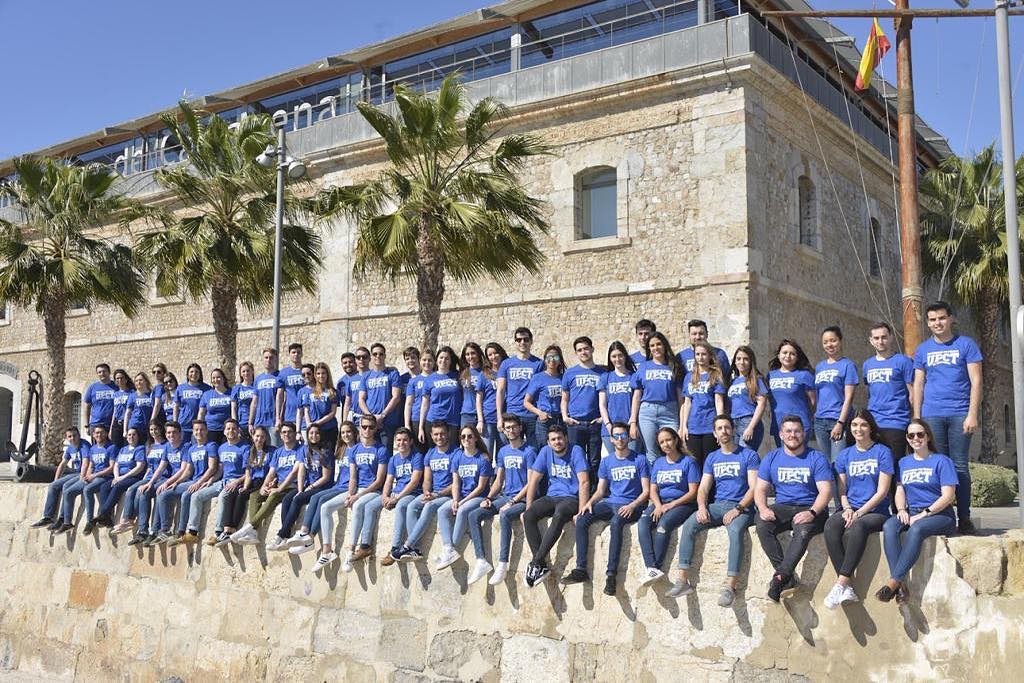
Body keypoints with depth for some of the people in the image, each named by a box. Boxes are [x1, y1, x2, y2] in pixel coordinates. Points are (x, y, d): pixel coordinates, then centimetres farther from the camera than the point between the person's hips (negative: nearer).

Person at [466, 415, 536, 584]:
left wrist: (512, 502, -17)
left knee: (504, 516, -36)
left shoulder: (529, 451, -5)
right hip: (504, 497, 7)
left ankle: (502, 564, -32)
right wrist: (489, 498, 0)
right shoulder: (503, 451, 15)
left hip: (522, 499, -7)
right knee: (474, 516, -14)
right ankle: (481, 561, -20)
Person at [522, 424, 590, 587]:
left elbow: (584, 482, -14)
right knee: (528, 516, -23)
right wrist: (528, 509, -1)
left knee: (559, 515, -37)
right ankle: (542, 566, -25)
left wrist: (581, 512, -22)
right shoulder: (546, 452, 7)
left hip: (571, 498, -5)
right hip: (551, 497, 5)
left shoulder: (576, 451, -6)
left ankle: (535, 562, -34)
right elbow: (533, 481, 7)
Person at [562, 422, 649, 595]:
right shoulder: (606, 462, 16)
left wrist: (632, 506, -19)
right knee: (581, 519, -22)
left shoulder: (639, 460, 4)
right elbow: (600, 490, 14)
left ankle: (611, 574, -37)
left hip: (631, 506, -4)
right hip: (609, 503, 5)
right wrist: (590, 502, -8)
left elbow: (646, 491, -1)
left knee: (616, 523, -38)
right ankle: (581, 569, -24)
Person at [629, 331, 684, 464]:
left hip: (670, 413, -1)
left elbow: (680, 396, 7)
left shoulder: (675, 367, 10)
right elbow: (636, 396, 10)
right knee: (652, 456, 2)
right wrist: (633, 422, 2)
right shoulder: (643, 367, 12)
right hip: (647, 413, 1)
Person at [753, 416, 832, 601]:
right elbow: (760, 489, 7)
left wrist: (812, 512, -26)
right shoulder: (771, 458, 11)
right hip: (781, 508, 3)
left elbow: (826, 491, -7)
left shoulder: (816, 458, 2)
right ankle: (788, 579, -28)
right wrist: (763, 508, -16)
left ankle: (780, 577, -32)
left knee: (803, 529, -37)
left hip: (809, 509, -3)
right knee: (762, 524, -29)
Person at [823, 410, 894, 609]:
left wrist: (859, 513, -13)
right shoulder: (844, 455, 16)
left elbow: (882, 491, -4)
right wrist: (847, 508, -7)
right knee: (830, 526, -30)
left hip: (876, 511, -3)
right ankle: (847, 588, -35)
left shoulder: (882, 452, 3)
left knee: (857, 527, -37)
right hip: (849, 509, 3)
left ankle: (841, 584, -39)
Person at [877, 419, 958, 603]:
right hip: (911, 513, 4)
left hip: (939, 515, -4)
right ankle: (901, 584, -39)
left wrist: (924, 514, -15)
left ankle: (893, 582, -40)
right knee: (889, 526, -29)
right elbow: (900, 491, 16)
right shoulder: (904, 462, 19)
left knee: (916, 529, -37)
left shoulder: (942, 461, 3)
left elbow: (948, 496, -6)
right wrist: (901, 510, -6)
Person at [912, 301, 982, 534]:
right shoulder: (923, 349, 12)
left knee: (960, 466, -1)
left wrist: (972, 414, -9)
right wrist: (916, 419, 6)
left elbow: (976, 381, 0)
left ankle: (964, 518, 4)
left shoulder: (966, 344, 4)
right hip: (931, 415, 2)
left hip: (959, 414, -2)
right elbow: (918, 385, 13)